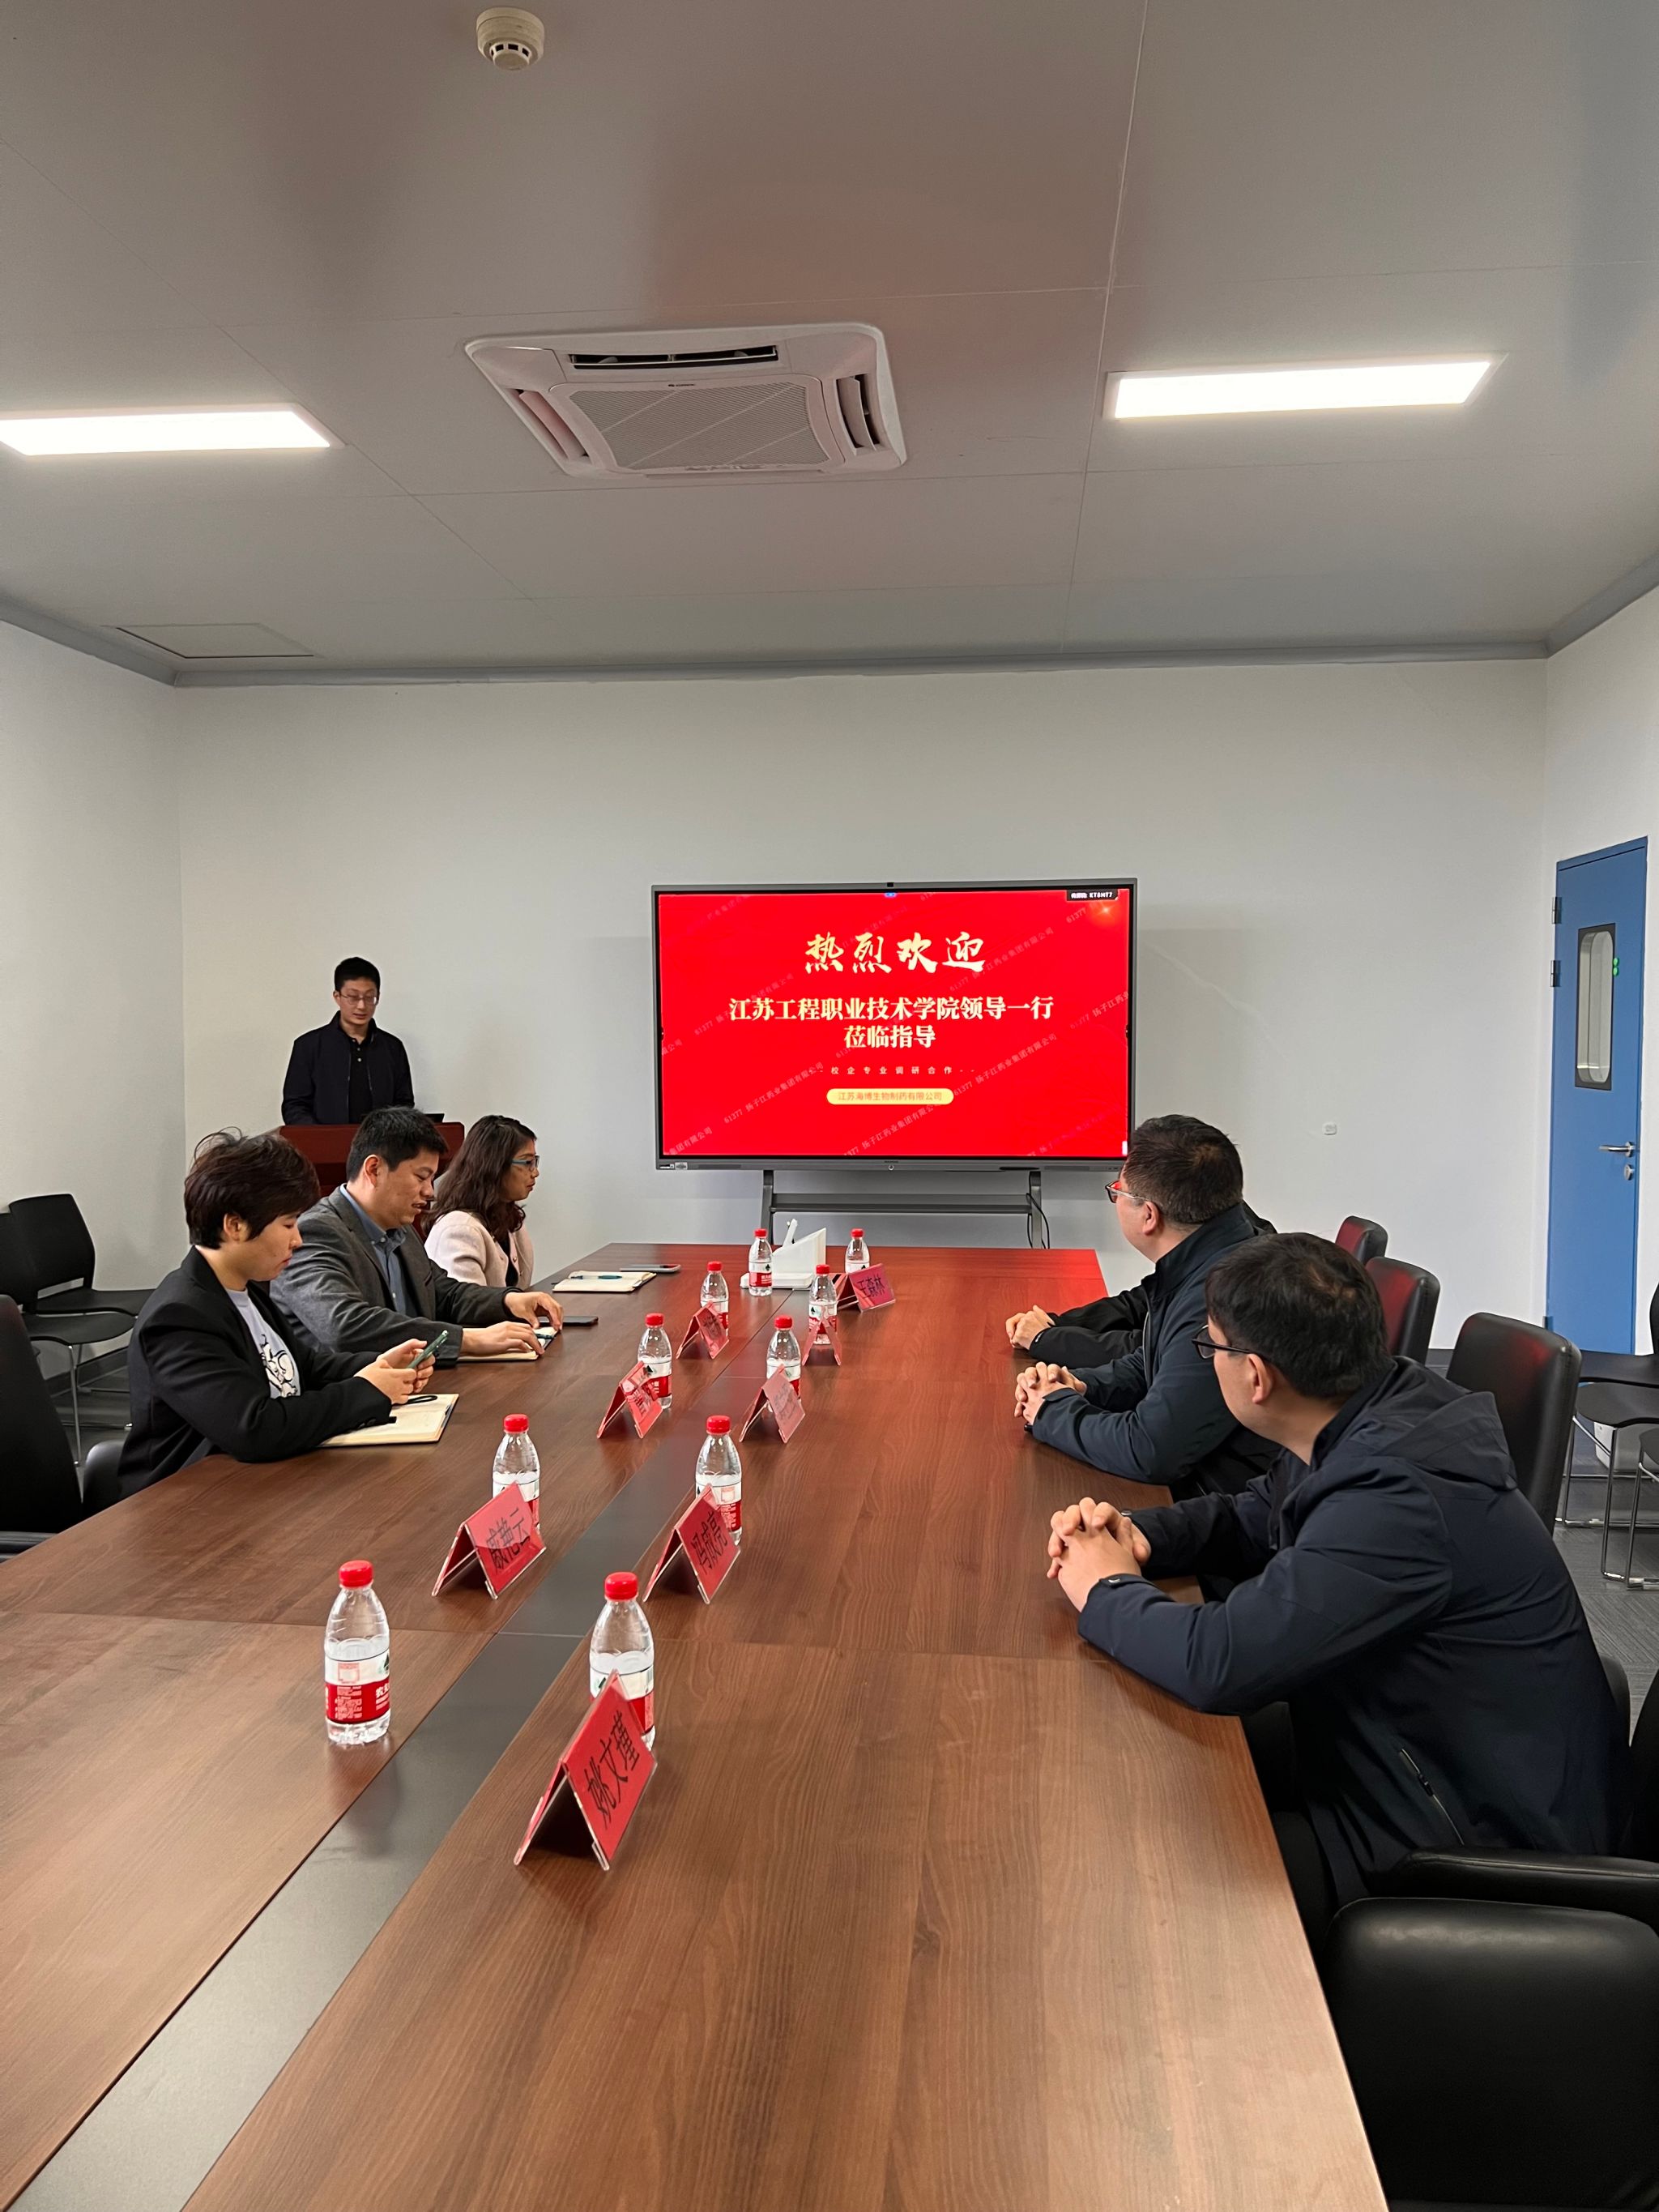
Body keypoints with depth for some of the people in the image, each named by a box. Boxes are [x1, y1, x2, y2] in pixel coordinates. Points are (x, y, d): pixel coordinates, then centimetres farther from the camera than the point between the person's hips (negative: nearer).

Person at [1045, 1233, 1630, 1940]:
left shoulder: (1399, 1497, -33)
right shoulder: (1366, 1427, -3)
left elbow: (1219, 1662, -35)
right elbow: (1251, 1522, 15)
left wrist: (1107, 1593, -15)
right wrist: (1136, 1536, -4)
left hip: (1484, 1841, -9)